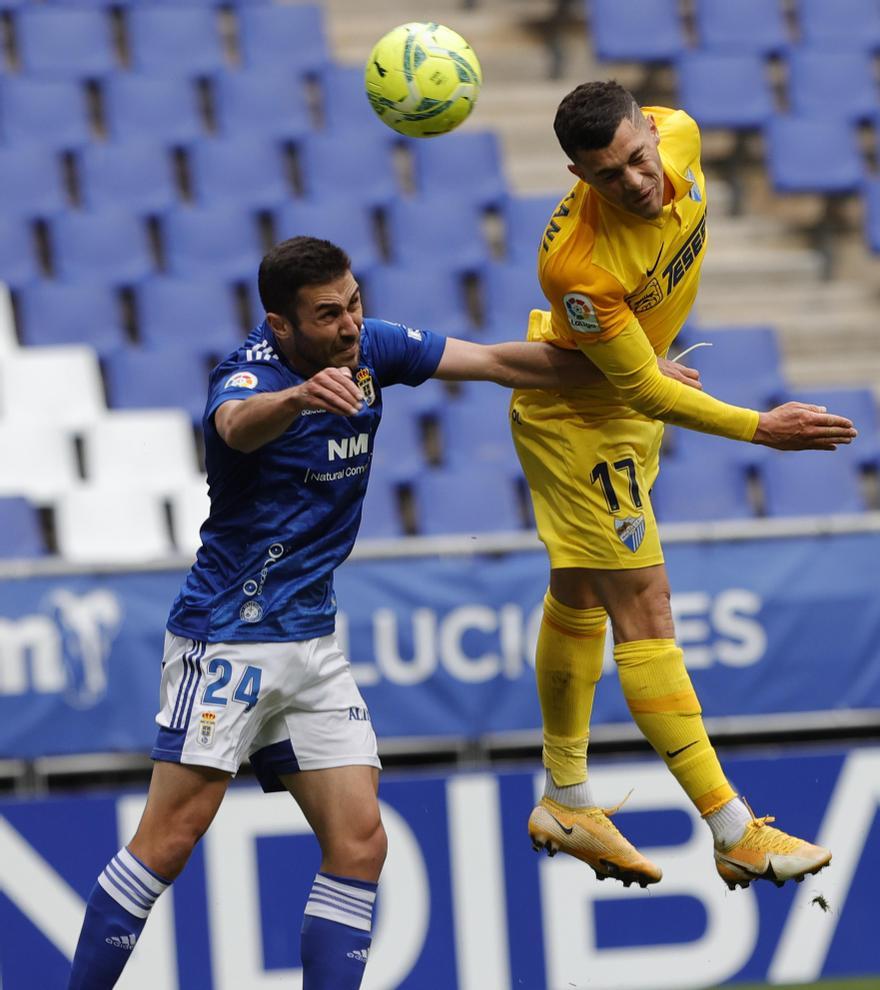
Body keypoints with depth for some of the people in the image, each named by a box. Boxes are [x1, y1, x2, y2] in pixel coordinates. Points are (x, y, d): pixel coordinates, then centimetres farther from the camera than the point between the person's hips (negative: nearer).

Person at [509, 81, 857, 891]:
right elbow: (645, 393, -29)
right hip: (578, 419, -8)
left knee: (580, 597, 20)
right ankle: (736, 834, -9)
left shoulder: (679, 136, -21)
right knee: (643, 608, -9)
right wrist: (759, 429, -31)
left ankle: (565, 803, 34)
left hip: (625, 406, 8)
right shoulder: (579, 266, -40)